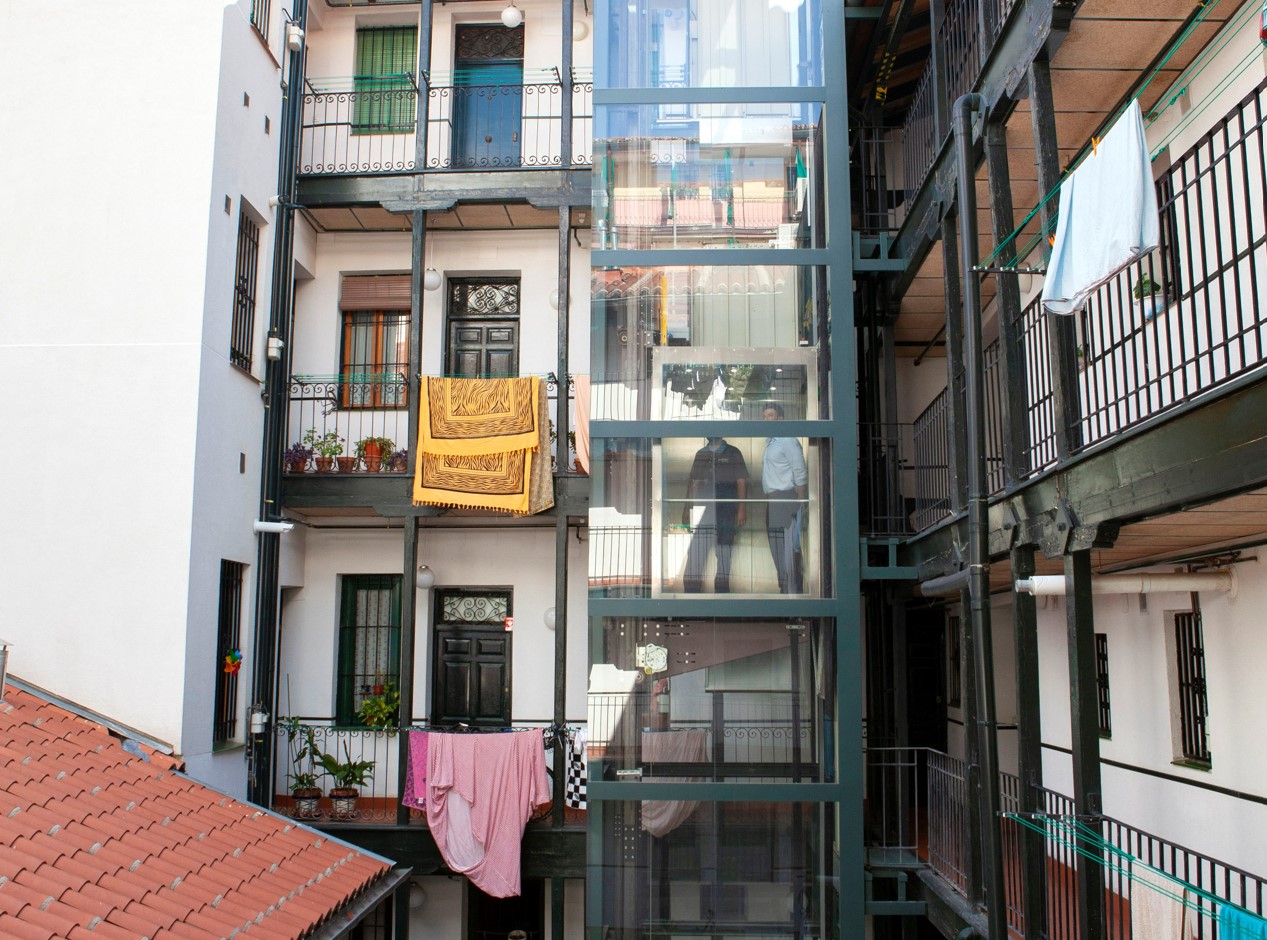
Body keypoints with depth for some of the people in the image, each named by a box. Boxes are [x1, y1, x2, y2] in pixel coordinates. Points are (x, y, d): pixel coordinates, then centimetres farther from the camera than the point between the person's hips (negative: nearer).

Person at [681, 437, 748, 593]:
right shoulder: (701, 454, 16)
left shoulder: (732, 453, 5)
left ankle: (721, 591, 10)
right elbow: (693, 482, 17)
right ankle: (691, 592, -2)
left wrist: (742, 509, -8)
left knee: (723, 553, 3)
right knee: (695, 552, -3)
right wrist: (687, 509, 11)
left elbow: (741, 482, 1)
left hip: (724, 511, -3)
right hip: (701, 508, 3)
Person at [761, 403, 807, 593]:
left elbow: (801, 474, -11)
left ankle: (792, 591, -8)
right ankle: (784, 587, 18)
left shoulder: (787, 441, -8)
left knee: (787, 547, -10)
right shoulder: (769, 442, 18)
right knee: (775, 546, 11)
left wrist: (800, 502, -14)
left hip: (785, 497, -9)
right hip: (772, 499, 9)